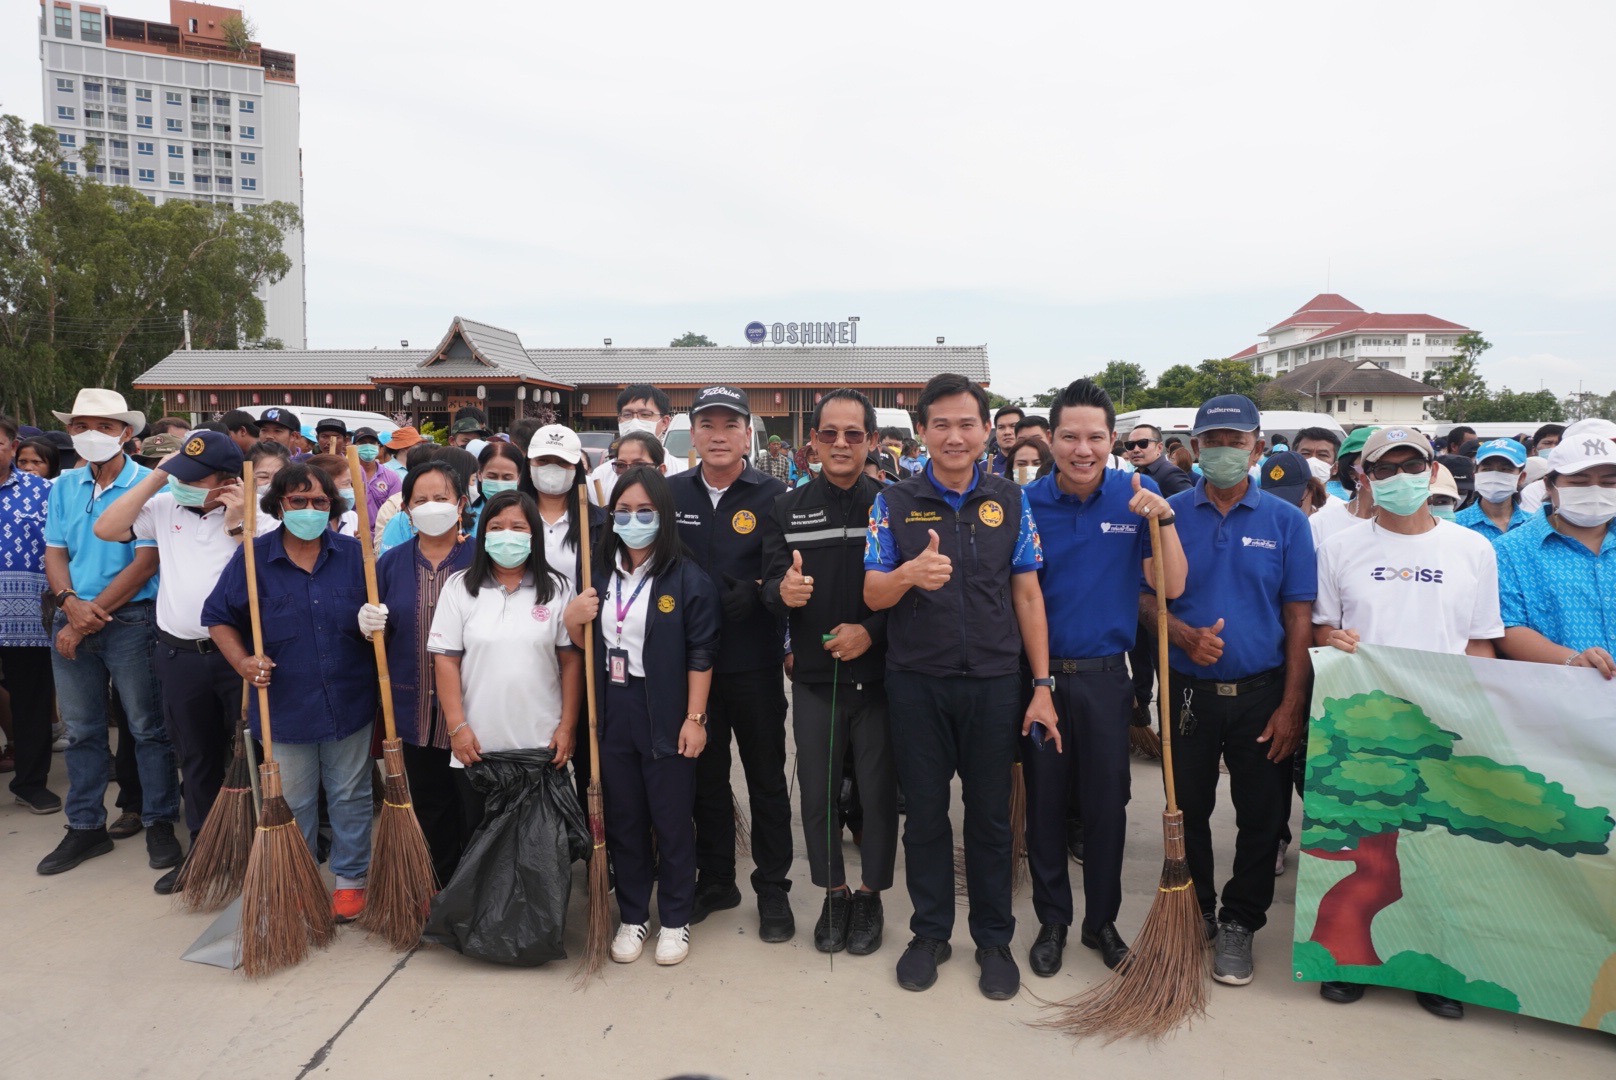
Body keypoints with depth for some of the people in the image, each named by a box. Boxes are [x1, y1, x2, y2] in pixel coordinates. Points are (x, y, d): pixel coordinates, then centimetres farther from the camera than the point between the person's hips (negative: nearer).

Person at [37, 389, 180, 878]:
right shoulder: (65, 486, 9)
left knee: (147, 727, 3)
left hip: (131, 620, -5)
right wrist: (71, 603, -12)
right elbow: (55, 554, 7)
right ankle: (86, 827, 26)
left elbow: (145, 562, -13)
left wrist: (92, 615, -13)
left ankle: (159, 823, 15)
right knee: (82, 729, 14)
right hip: (73, 618, 5)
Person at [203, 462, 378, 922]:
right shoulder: (253, 558, -4)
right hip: (286, 706, 0)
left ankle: (351, 879, 29)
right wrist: (242, 662, -11)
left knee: (350, 797, 12)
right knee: (292, 804, 15)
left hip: (348, 702, 1)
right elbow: (217, 616, 4)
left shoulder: (353, 554, -2)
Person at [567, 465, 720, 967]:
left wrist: (695, 718, -14)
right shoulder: (599, 573, 7)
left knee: (672, 822, 8)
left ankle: (675, 919, 25)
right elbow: (582, 644, 15)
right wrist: (572, 620, -7)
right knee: (623, 820, 15)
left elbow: (701, 656, -10)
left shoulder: (688, 578, -9)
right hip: (611, 712, 5)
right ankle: (632, 916, 31)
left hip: (666, 715, -4)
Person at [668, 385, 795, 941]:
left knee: (766, 777, 8)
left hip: (755, 662, -3)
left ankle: (773, 888, 23)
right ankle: (715, 879, 31)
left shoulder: (773, 495, -5)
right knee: (705, 774, 15)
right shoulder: (672, 493, 4)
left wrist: (755, 590, -22)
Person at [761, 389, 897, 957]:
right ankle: (833, 892, 30)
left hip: (878, 673, -1)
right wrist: (783, 591, -22)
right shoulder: (787, 509, 5)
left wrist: (871, 630, -18)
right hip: (815, 677, 2)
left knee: (879, 792, 7)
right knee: (816, 792, 10)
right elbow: (771, 585, 1)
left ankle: (870, 895, 28)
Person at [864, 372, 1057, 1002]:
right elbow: (872, 595, -3)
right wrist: (908, 574, -26)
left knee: (990, 814, 10)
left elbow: (1027, 595, 5)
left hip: (993, 682, 1)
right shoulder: (895, 503, 0)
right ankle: (930, 933, 29)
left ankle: (994, 939, 28)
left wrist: (1042, 684, 0)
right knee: (924, 811, 11)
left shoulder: (1010, 502, 3)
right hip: (916, 683, 0)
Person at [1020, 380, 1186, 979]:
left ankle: (1102, 920, 32)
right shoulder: (1027, 502, -5)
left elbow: (1172, 587, -6)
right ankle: (1052, 920, 29)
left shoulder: (1135, 495, -3)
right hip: (1039, 673, 0)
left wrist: (1164, 519, -19)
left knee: (1106, 804, 11)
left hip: (1106, 676, 1)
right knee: (1045, 802, 10)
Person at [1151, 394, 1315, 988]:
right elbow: (1145, 597, 4)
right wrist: (1183, 634, -17)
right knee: (1187, 811, 12)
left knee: (1262, 817, 8)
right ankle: (1192, 913, 31)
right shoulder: (1169, 514, 1)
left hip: (1262, 693, 0)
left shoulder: (1286, 521, 0)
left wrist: (1291, 706, -7)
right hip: (1188, 690, 0)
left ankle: (1238, 924, 27)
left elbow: (1299, 619, -1)